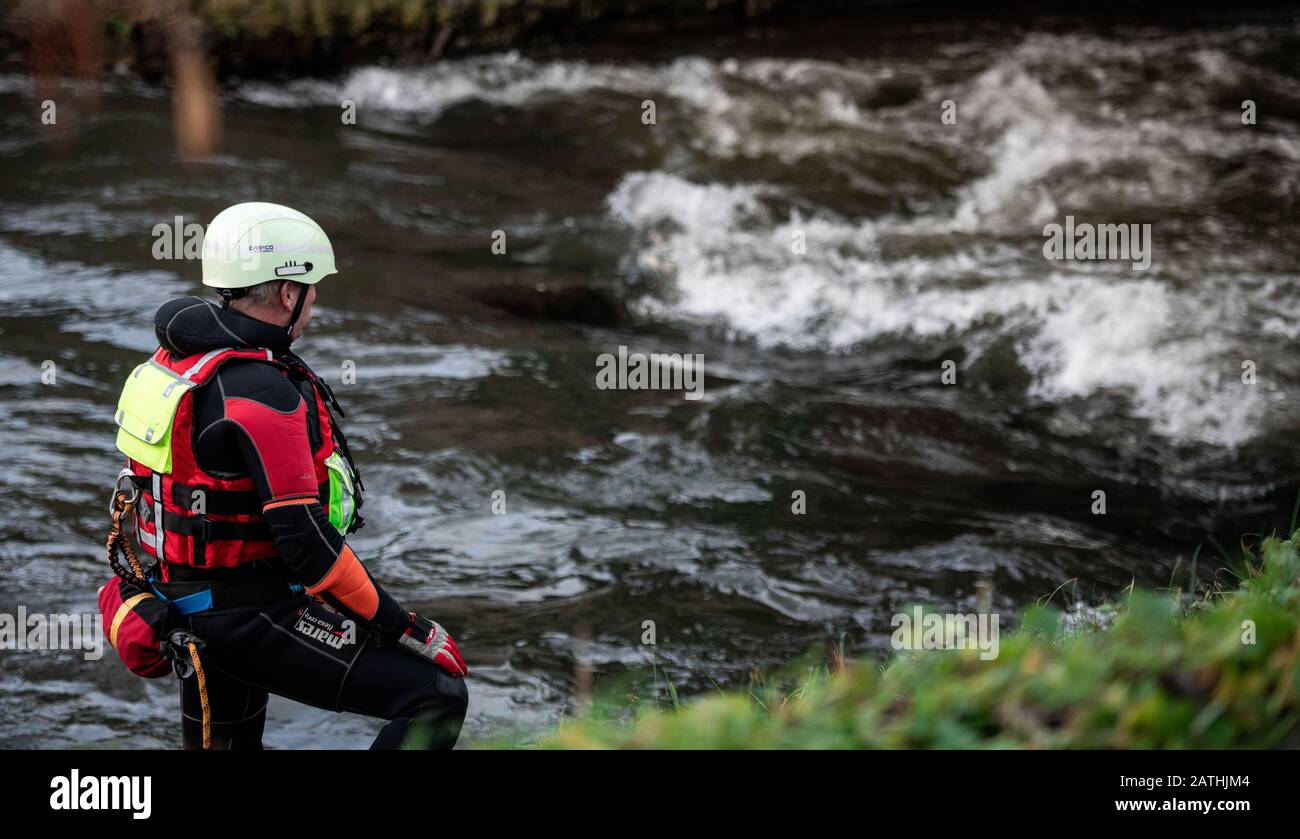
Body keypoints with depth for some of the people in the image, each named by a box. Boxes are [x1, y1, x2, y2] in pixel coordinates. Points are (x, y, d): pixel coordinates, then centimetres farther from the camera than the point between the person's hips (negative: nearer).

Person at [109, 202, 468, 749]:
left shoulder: (176, 358, 6)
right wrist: (408, 629, -19)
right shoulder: (261, 391, -23)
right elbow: (305, 542, -25)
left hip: (191, 608, 10)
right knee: (437, 697, -13)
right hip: (255, 619, -10)